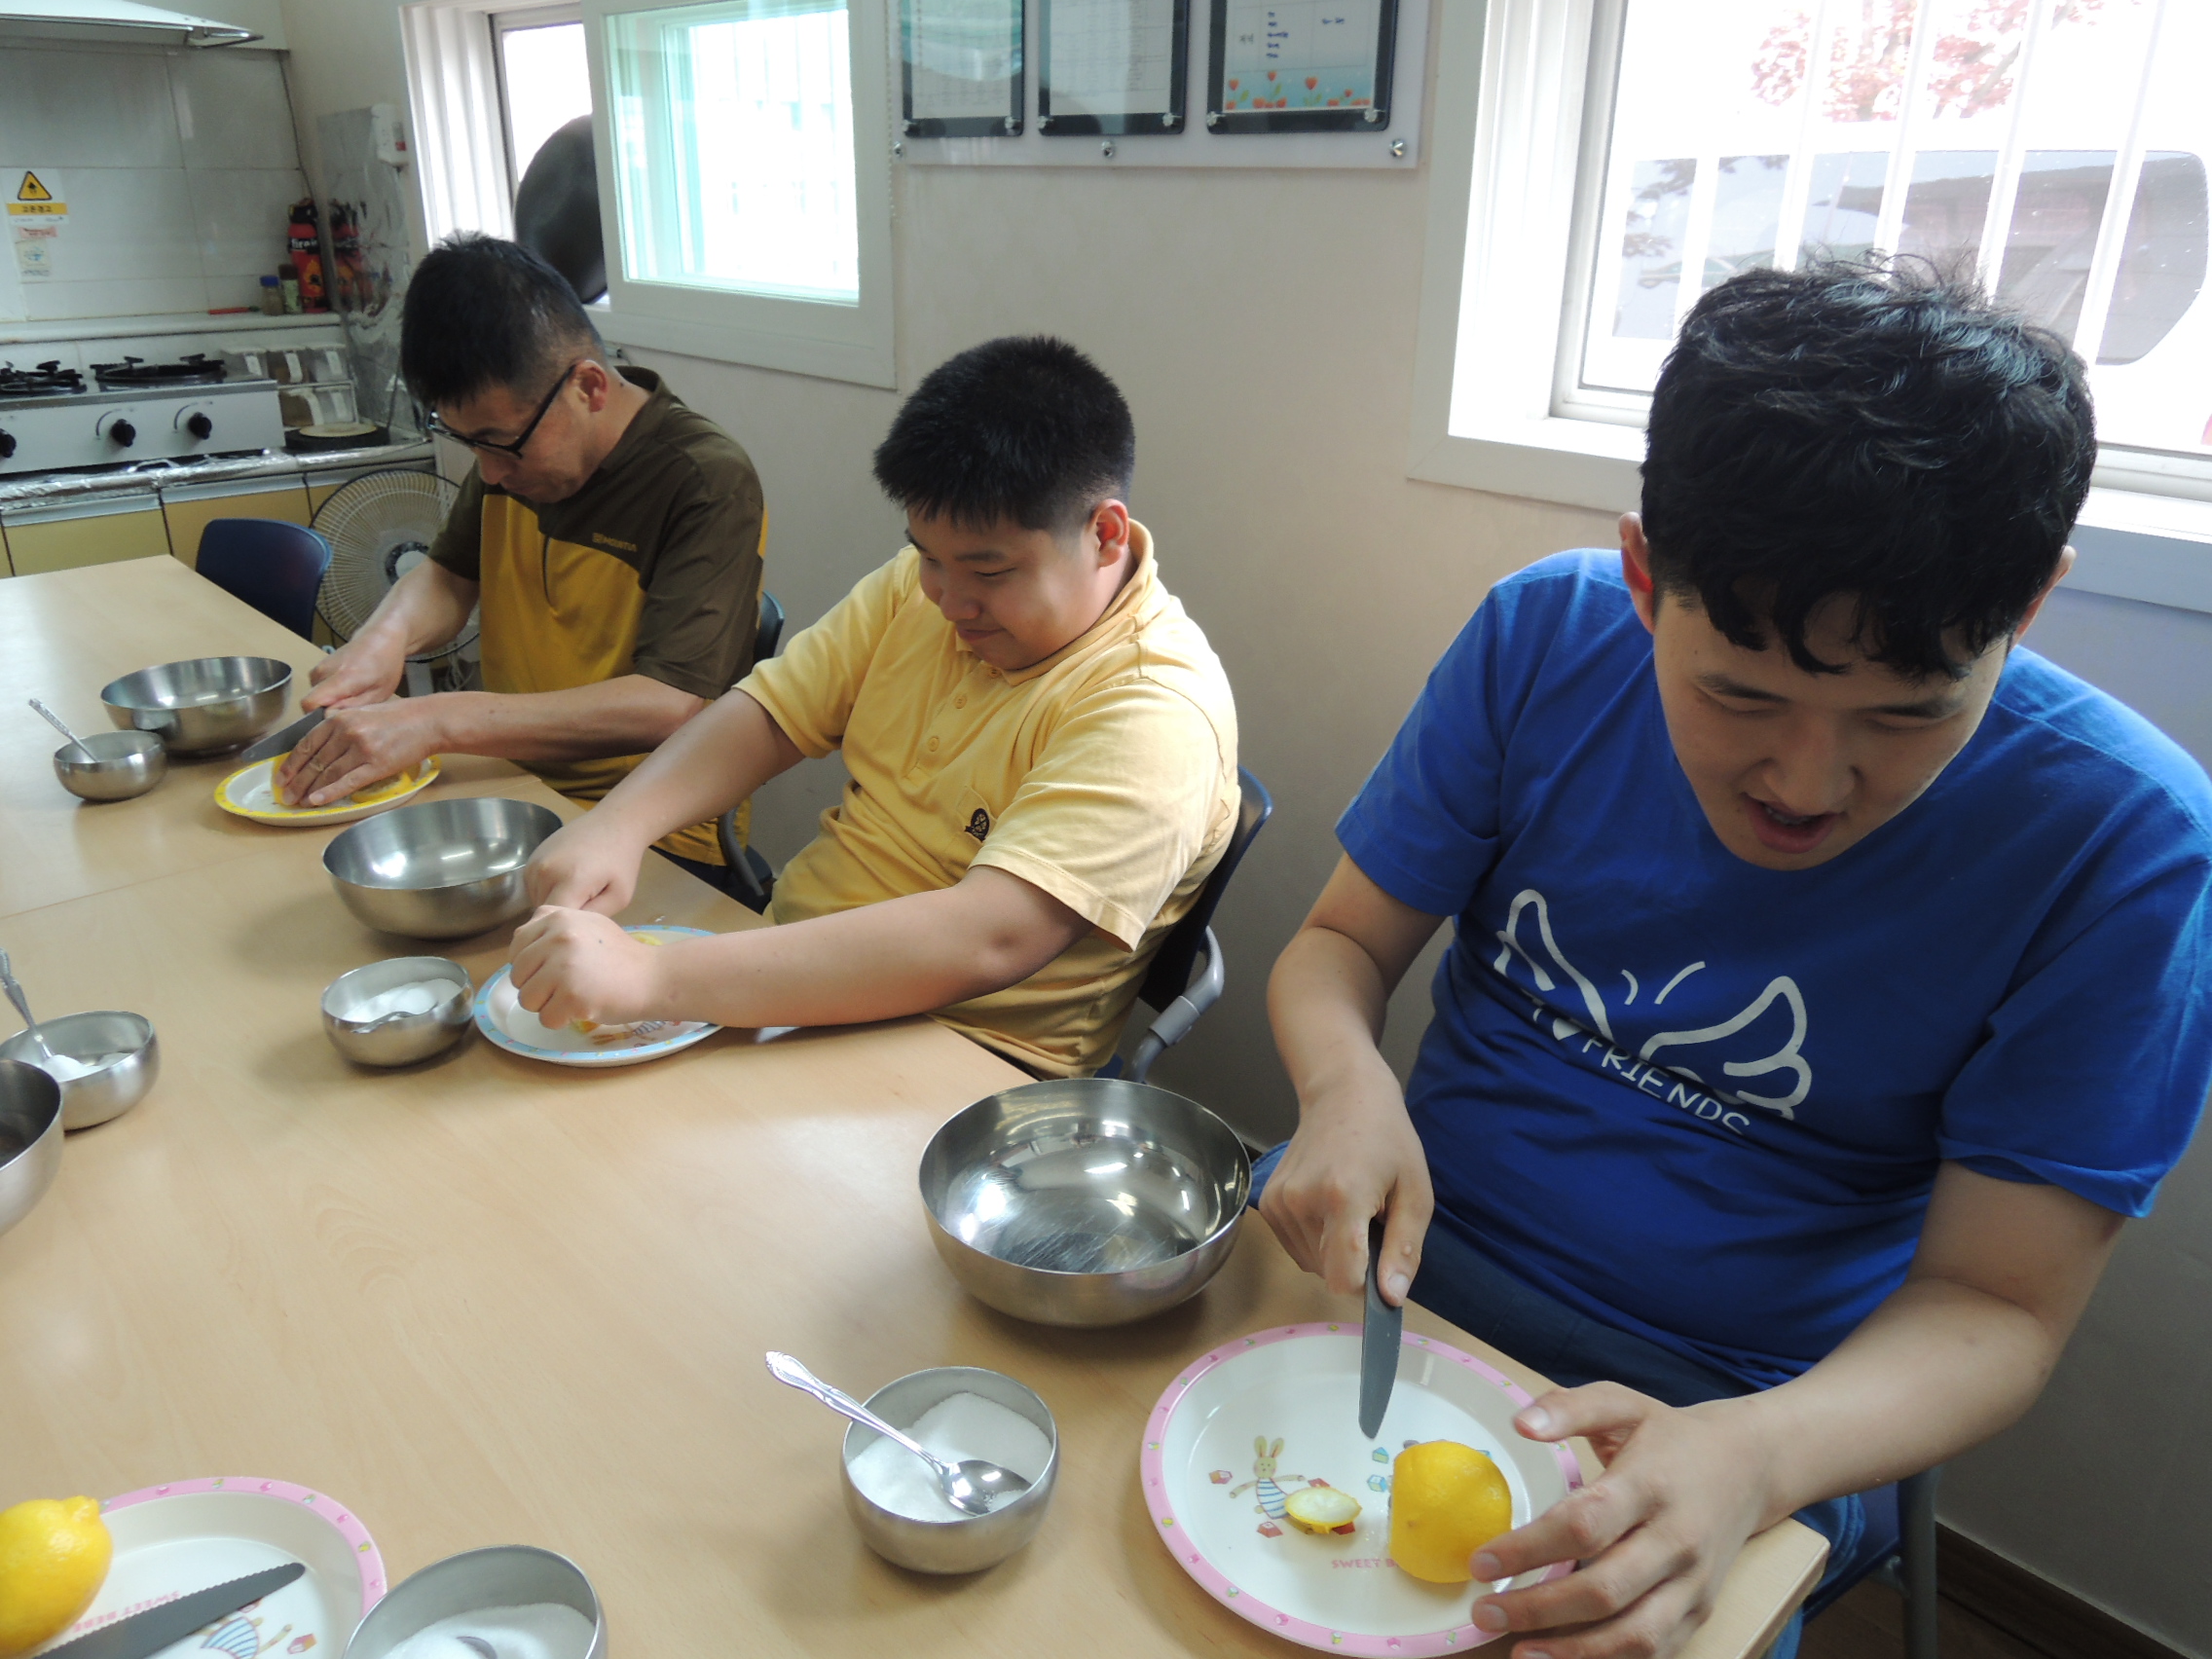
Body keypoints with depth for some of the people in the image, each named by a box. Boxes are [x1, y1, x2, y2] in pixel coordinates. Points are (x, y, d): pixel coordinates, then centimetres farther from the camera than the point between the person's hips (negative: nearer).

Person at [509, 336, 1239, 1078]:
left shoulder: (1159, 712, -23)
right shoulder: (926, 579, 2)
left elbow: (985, 943, -34)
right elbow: (770, 713, 5)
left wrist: (656, 980, -40)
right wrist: (616, 825, -17)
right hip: (789, 960, 6)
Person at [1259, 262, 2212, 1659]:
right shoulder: (1543, 638, -11)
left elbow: (1998, 1304, -12)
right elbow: (1345, 940, -2)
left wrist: (1753, 1454, -31)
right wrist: (1346, 1091, -25)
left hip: (1737, 1399, -1)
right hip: (1416, 1234, 3)